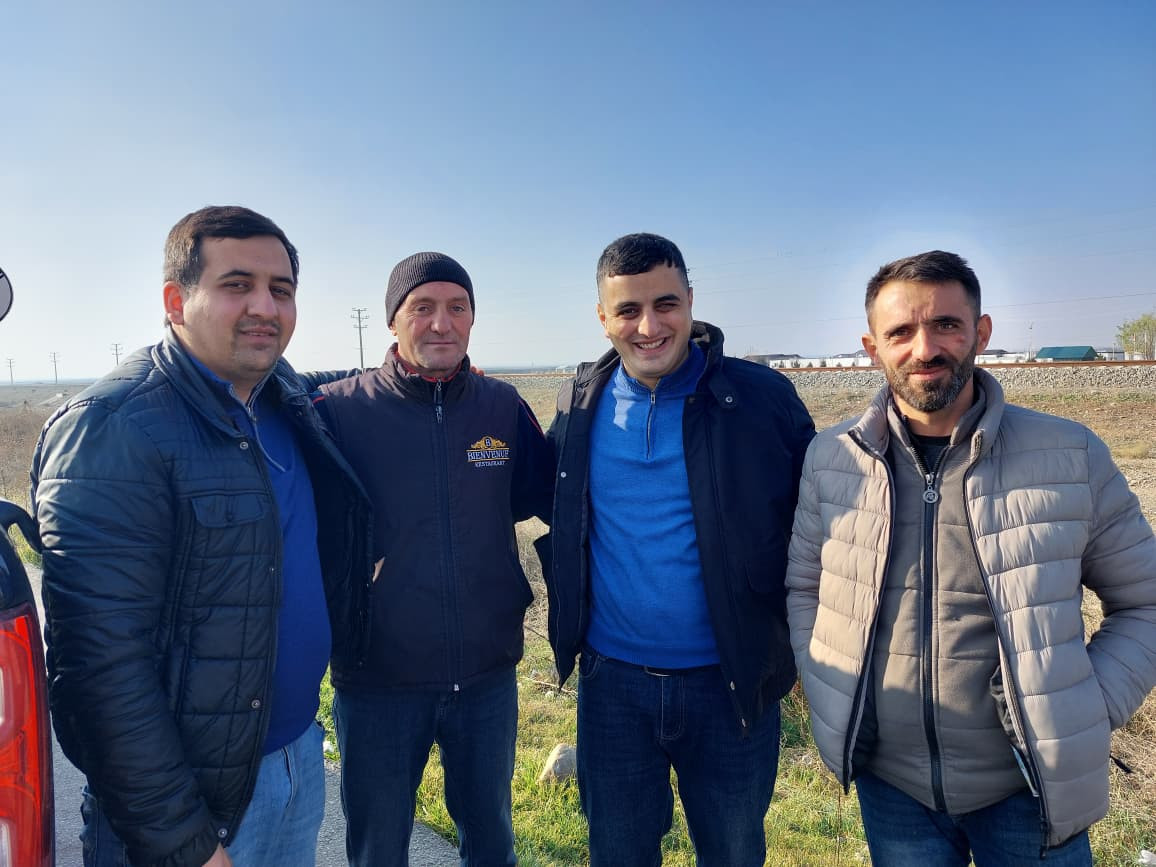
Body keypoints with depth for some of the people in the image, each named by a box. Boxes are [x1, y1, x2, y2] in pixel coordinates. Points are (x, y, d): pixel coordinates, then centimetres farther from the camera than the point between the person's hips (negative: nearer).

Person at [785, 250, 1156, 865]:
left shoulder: (1071, 457, -9)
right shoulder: (830, 460, -6)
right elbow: (803, 586, 5)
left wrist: (1089, 713, -9)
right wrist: (825, 692, -4)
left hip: (1029, 790, -1)